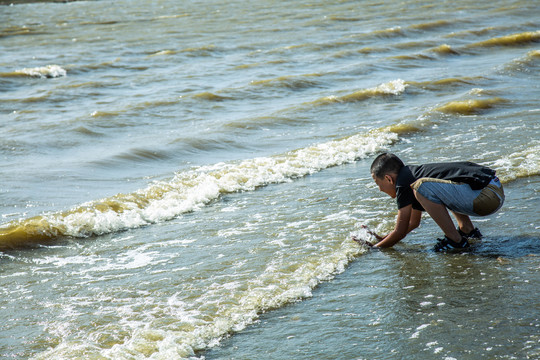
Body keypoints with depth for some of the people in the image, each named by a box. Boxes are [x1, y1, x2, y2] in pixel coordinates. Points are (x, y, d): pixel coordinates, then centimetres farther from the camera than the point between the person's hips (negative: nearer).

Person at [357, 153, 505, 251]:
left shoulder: (404, 183, -7)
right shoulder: (413, 173, 21)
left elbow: (400, 232, -3)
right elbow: (414, 222, 34)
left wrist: (373, 247, 9)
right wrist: (384, 238, 36)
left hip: (486, 197, -10)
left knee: (421, 187, -21)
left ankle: (455, 240, -11)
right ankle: (468, 229, 18)